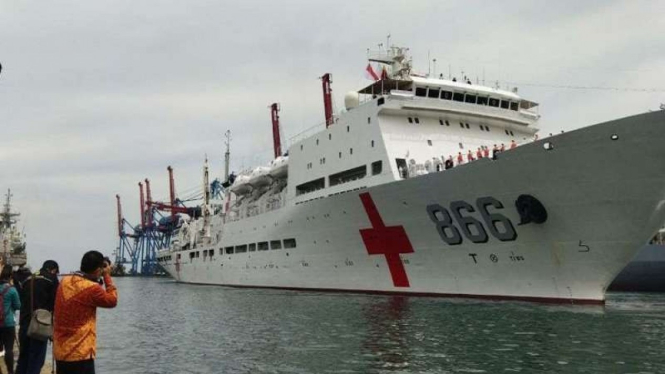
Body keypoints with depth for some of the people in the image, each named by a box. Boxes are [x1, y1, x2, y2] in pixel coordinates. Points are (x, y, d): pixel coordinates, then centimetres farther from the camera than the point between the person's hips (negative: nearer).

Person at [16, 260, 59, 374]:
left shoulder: (26, 279, 15)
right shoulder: (52, 279, -1)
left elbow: (21, 300, 19)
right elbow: (55, 302, -2)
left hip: (24, 324, 6)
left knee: (23, 357, 17)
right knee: (36, 359, -2)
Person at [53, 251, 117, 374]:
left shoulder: (65, 282, 2)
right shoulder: (92, 289, -19)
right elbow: (112, 300, -2)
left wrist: (98, 280, 13)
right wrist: (107, 276, 3)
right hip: (80, 353, -8)